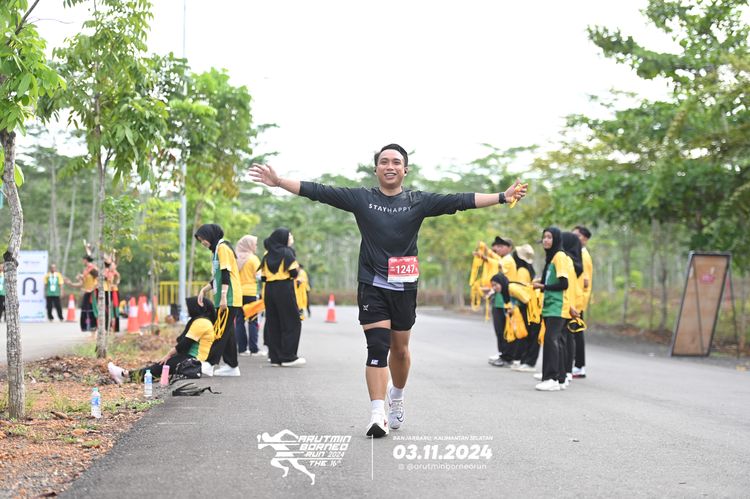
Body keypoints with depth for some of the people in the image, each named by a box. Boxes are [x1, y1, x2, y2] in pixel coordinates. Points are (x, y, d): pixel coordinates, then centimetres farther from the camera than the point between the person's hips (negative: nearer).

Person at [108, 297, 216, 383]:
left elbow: (184, 344, -18)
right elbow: (181, 339, 16)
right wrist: (170, 353, 8)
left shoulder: (200, 322, -17)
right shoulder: (197, 320, 18)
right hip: (190, 356, 9)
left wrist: (168, 355, -10)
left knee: (164, 364, -10)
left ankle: (127, 375, -10)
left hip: (194, 360, -9)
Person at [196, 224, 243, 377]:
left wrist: (223, 297, -23)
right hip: (227, 299, 10)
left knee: (221, 330, -12)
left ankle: (209, 363, -15)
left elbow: (226, 274, -18)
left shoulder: (222, 248, -9)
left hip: (229, 299, -10)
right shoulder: (218, 249, 20)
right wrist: (204, 290, 17)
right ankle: (232, 366, 10)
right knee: (227, 332, 9)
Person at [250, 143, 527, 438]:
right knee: (377, 347, -12)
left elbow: (461, 201, -4)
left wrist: (503, 197, -12)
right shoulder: (361, 198, 2)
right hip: (372, 286, -1)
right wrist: (278, 182, -7)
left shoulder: (418, 201, 3)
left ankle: (397, 397, 39)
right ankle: (377, 414, -13)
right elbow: (317, 192, -1)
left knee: (400, 348, 13)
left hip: (404, 287, 2)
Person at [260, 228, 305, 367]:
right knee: (292, 323, -1)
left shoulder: (267, 255, 12)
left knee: (273, 323, 9)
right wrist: (297, 267, 10)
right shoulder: (287, 252, -5)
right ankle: (288, 357, -7)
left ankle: (275, 357, 9)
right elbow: (294, 273, -10)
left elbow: (263, 277, 11)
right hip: (284, 290, -6)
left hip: (269, 291, 6)